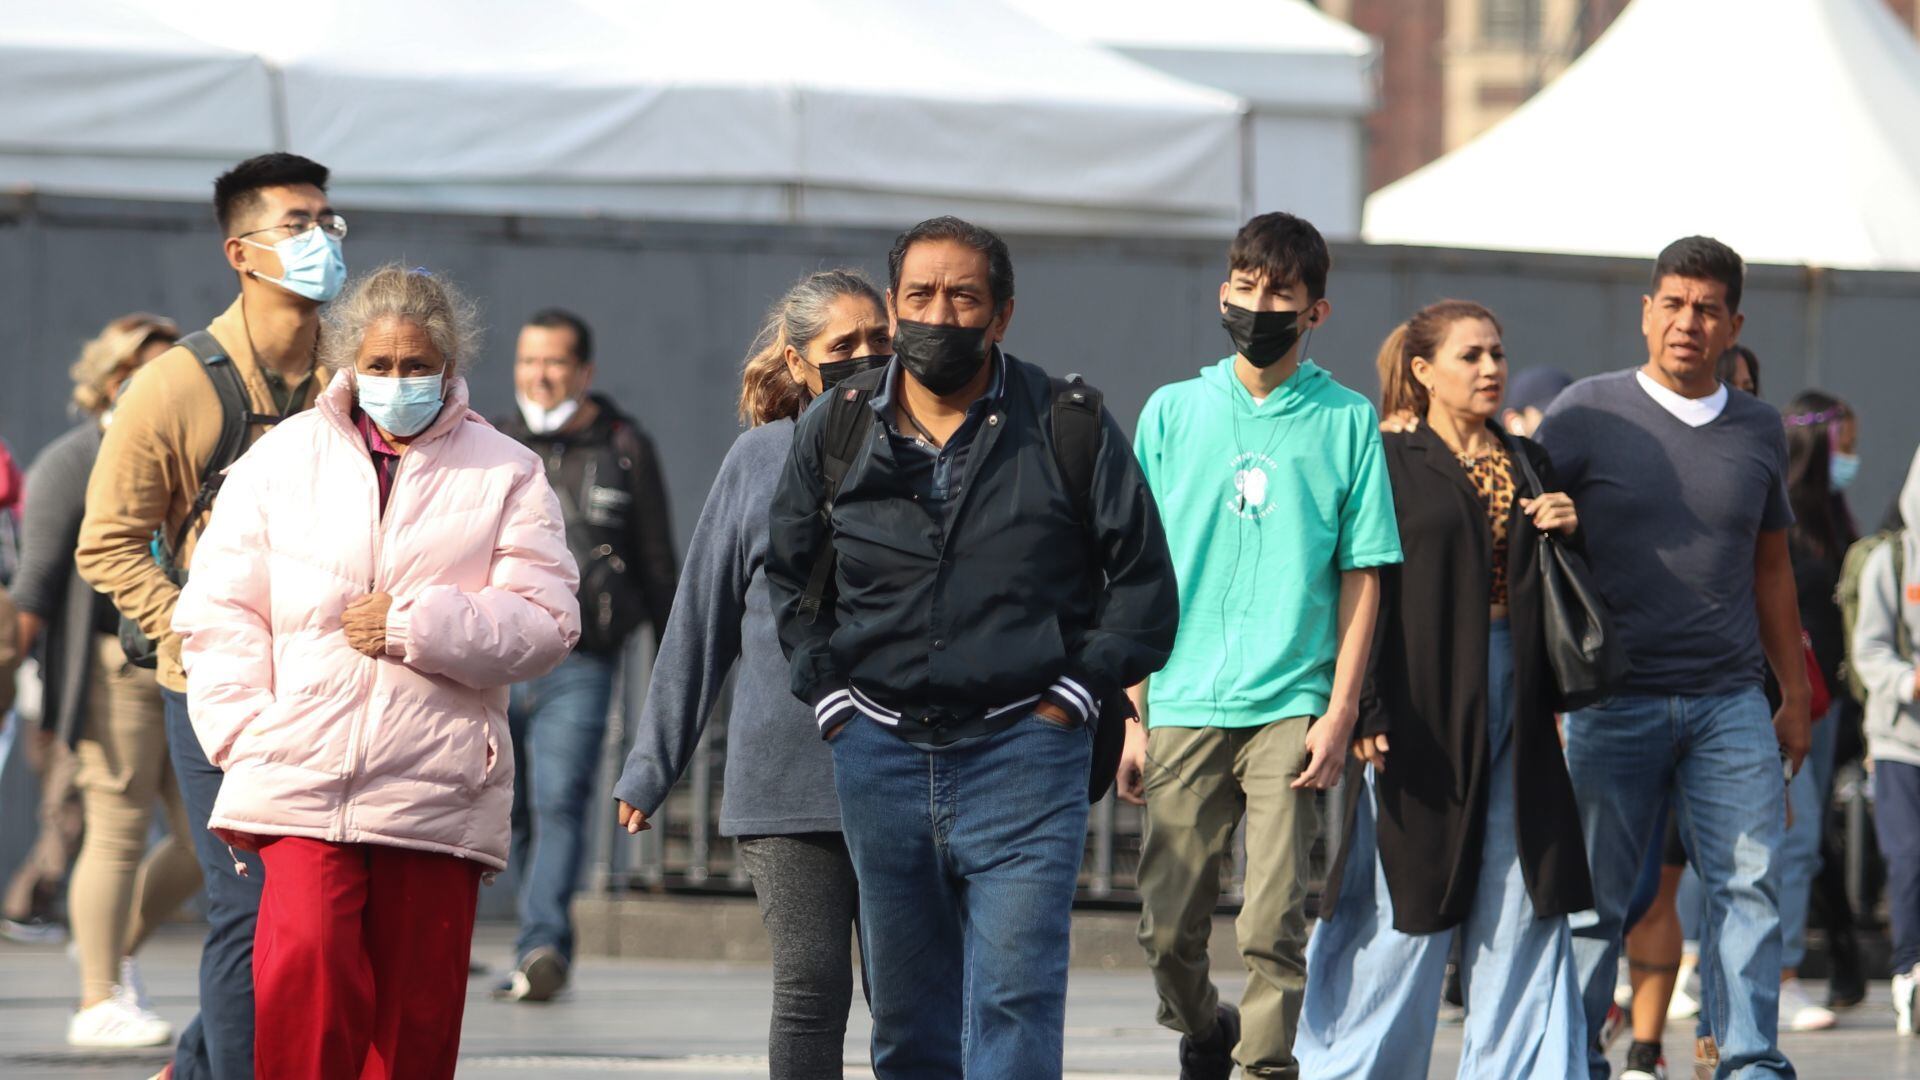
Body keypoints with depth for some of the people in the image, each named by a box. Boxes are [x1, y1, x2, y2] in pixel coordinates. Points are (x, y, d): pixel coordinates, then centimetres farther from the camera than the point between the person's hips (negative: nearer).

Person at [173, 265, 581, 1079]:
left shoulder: (504, 474, 9)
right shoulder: (284, 458, 12)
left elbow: (545, 622, 1)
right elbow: (219, 612, 10)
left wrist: (413, 625, -10)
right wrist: (246, 737, -3)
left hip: (437, 790, 0)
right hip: (300, 781, 0)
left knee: (416, 1012, 1)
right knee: (304, 961, -21)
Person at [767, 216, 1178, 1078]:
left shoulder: (1071, 426, -1)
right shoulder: (838, 428, 7)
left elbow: (1142, 581, 4)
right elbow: (788, 573, 20)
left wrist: (1074, 697, -3)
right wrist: (829, 696, 9)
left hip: (1024, 755, -4)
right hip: (878, 756, 4)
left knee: (1014, 1004, -13)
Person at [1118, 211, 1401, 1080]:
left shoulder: (1345, 420, 5)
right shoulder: (1173, 412, 9)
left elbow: (1361, 578, 5)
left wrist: (1339, 715, -4)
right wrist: (1132, 715, 5)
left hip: (1290, 708, -2)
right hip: (1183, 706, 2)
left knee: (1273, 924, -10)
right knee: (1168, 927, 2)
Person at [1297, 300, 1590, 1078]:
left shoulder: (1527, 465, 16)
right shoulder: (1389, 462, 0)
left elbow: (1556, 599, 21)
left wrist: (1566, 533, 0)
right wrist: (1364, 710, -14)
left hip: (1513, 704, 5)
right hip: (1423, 705, -5)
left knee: (1520, 904, 0)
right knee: (1405, 907, -2)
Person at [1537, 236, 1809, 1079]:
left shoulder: (1759, 430, 12)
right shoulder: (1589, 412, 1)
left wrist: (1796, 694, 20)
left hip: (1730, 701, 2)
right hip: (1614, 700, -2)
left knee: (1749, 881, -8)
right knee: (1593, 895, 2)